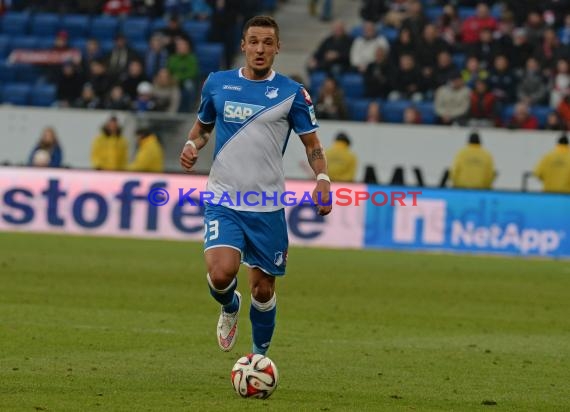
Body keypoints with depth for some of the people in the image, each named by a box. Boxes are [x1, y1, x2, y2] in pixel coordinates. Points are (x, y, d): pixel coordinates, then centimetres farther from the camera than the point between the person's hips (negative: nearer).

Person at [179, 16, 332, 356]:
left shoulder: (292, 93, -1)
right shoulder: (218, 83, 5)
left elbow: (312, 144, 4)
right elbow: (203, 126, 21)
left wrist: (323, 180, -14)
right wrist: (192, 145, -2)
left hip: (267, 208, 0)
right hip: (222, 201, 0)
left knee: (263, 289, 5)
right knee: (221, 273, -22)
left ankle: (260, 356, 29)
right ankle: (230, 307, 15)